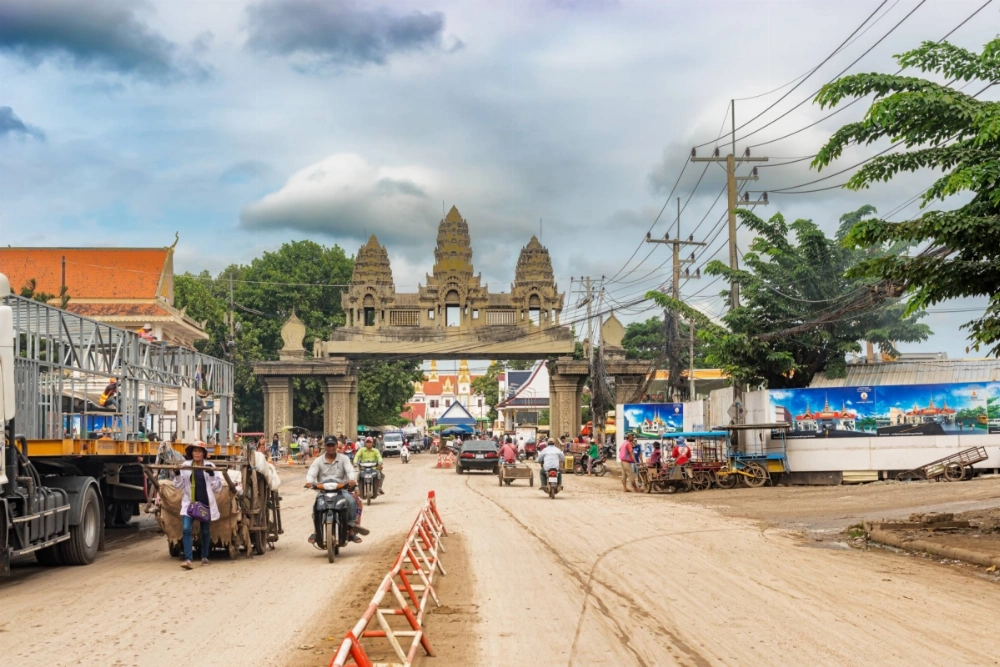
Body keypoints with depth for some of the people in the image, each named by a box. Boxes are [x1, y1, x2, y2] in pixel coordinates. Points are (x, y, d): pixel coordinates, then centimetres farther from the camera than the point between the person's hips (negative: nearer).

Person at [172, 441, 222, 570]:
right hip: (189, 503, 0)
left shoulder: (210, 466, 2)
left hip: (205, 503, 0)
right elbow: (179, 485, 6)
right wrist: (177, 475, -12)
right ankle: (187, 559, -18)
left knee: (205, 531, 11)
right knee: (187, 529, -15)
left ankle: (204, 557, 28)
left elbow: (217, 487, 0)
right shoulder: (185, 466, 4)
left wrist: (211, 475, -15)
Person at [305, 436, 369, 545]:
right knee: (316, 506, -30)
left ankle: (351, 531, -21)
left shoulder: (343, 459, 11)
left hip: (341, 488, 0)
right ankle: (316, 532, -19)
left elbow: (350, 470, -5)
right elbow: (311, 473, -3)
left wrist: (352, 479, -29)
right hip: (323, 490, 0)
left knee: (351, 501, -28)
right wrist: (309, 482, -27)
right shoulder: (318, 461, 12)